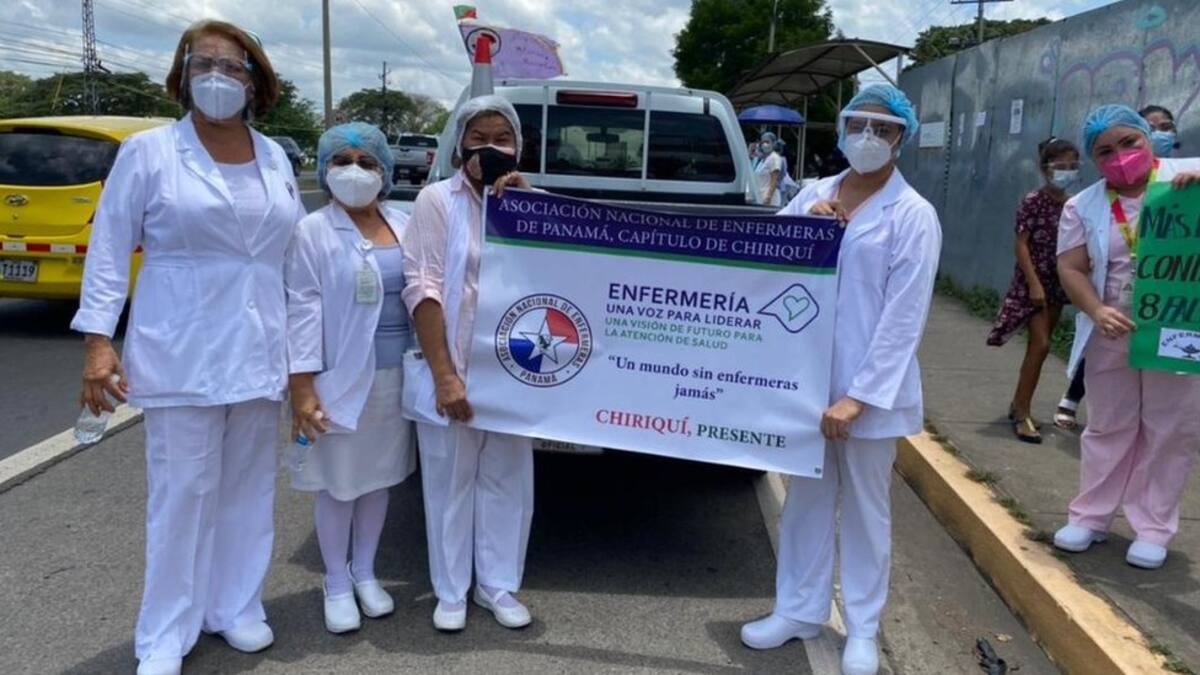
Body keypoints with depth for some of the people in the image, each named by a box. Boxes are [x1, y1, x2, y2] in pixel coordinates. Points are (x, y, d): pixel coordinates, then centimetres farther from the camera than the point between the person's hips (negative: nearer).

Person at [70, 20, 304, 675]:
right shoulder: (147, 151, -3)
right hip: (180, 353, -4)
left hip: (258, 351, 4)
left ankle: (235, 607, 28)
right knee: (180, 492, 1)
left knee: (247, 488, 12)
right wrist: (98, 339, -10)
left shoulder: (275, 157, 9)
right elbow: (109, 250, -2)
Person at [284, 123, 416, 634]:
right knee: (339, 483, 6)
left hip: (395, 374, 5)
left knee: (379, 476, 15)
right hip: (342, 377, -4)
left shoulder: (404, 226, 8)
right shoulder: (313, 231, -6)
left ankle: (365, 573, 32)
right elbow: (303, 308, -10)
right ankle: (336, 584, 24)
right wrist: (302, 386, -15)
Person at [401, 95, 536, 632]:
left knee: (507, 480, 11)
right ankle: (451, 592, 24)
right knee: (450, 481, 8)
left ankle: (497, 586, 27)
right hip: (451, 367, -3)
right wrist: (444, 375, -18)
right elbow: (423, 288, -12)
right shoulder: (437, 200, -4)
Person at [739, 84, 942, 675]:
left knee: (865, 508, 9)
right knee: (807, 496, 15)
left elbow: (904, 318, -12)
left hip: (869, 386, -4)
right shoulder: (814, 194, 7)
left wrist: (858, 394, -18)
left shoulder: (913, 216, -7)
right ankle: (799, 610, 31)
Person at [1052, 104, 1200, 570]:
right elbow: (1071, 268, -3)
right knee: (1108, 426, 14)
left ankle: (1153, 528, 21)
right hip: (1113, 336, 2)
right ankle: (1090, 516, 27)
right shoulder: (1084, 206, 1)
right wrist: (1096, 311, -20)